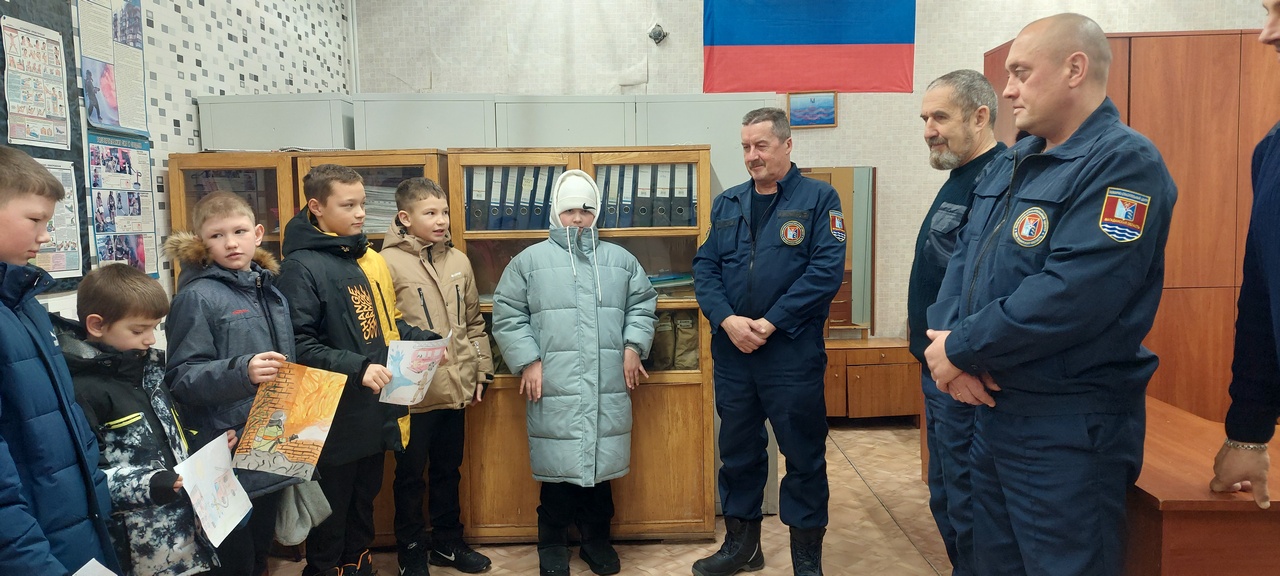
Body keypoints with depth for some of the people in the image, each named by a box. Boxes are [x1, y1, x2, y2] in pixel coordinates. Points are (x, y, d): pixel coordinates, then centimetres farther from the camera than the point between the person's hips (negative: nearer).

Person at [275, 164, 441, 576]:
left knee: (363, 503, 22)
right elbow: (298, 344, -22)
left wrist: (425, 340, 3)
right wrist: (356, 368, -30)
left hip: (375, 411, 7)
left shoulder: (370, 260, 9)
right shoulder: (302, 267, -15)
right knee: (330, 514, 9)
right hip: (333, 418, -7)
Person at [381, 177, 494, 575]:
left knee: (448, 471, 18)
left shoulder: (459, 261, 7)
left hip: (455, 387, 5)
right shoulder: (388, 263, -10)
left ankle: (447, 543, 34)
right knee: (410, 475, 10)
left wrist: (481, 368, 12)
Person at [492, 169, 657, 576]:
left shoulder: (620, 260, 12)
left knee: (602, 463, 11)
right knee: (557, 466, 4)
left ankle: (596, 539, 28)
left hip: (607, 388, 3)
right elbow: (507, 315, 1)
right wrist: (528, 361, -7)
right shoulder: (529, 261, 3)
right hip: (554, 388, -2)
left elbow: (642, 304, 16)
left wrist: (633, 346, 2)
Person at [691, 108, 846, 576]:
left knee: (804, 455, 6)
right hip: (731, 353, 5)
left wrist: (771, 323, -17)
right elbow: (705, 267, 6)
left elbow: (826, 269, -13)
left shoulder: (818, 198, -3)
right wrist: (727, 319, -12)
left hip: (793, 353, -4)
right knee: (737, 450, 15)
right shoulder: (727, 204, 11)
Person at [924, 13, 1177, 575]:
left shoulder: (1124, 163, -16)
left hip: (1069, 428, -8)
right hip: (991, 407, 8)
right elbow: (964, 258, 10)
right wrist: (943, 333, -10)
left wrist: (961, 348, -17)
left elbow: (1069, 297, -26)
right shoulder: (1009, 163, 12)